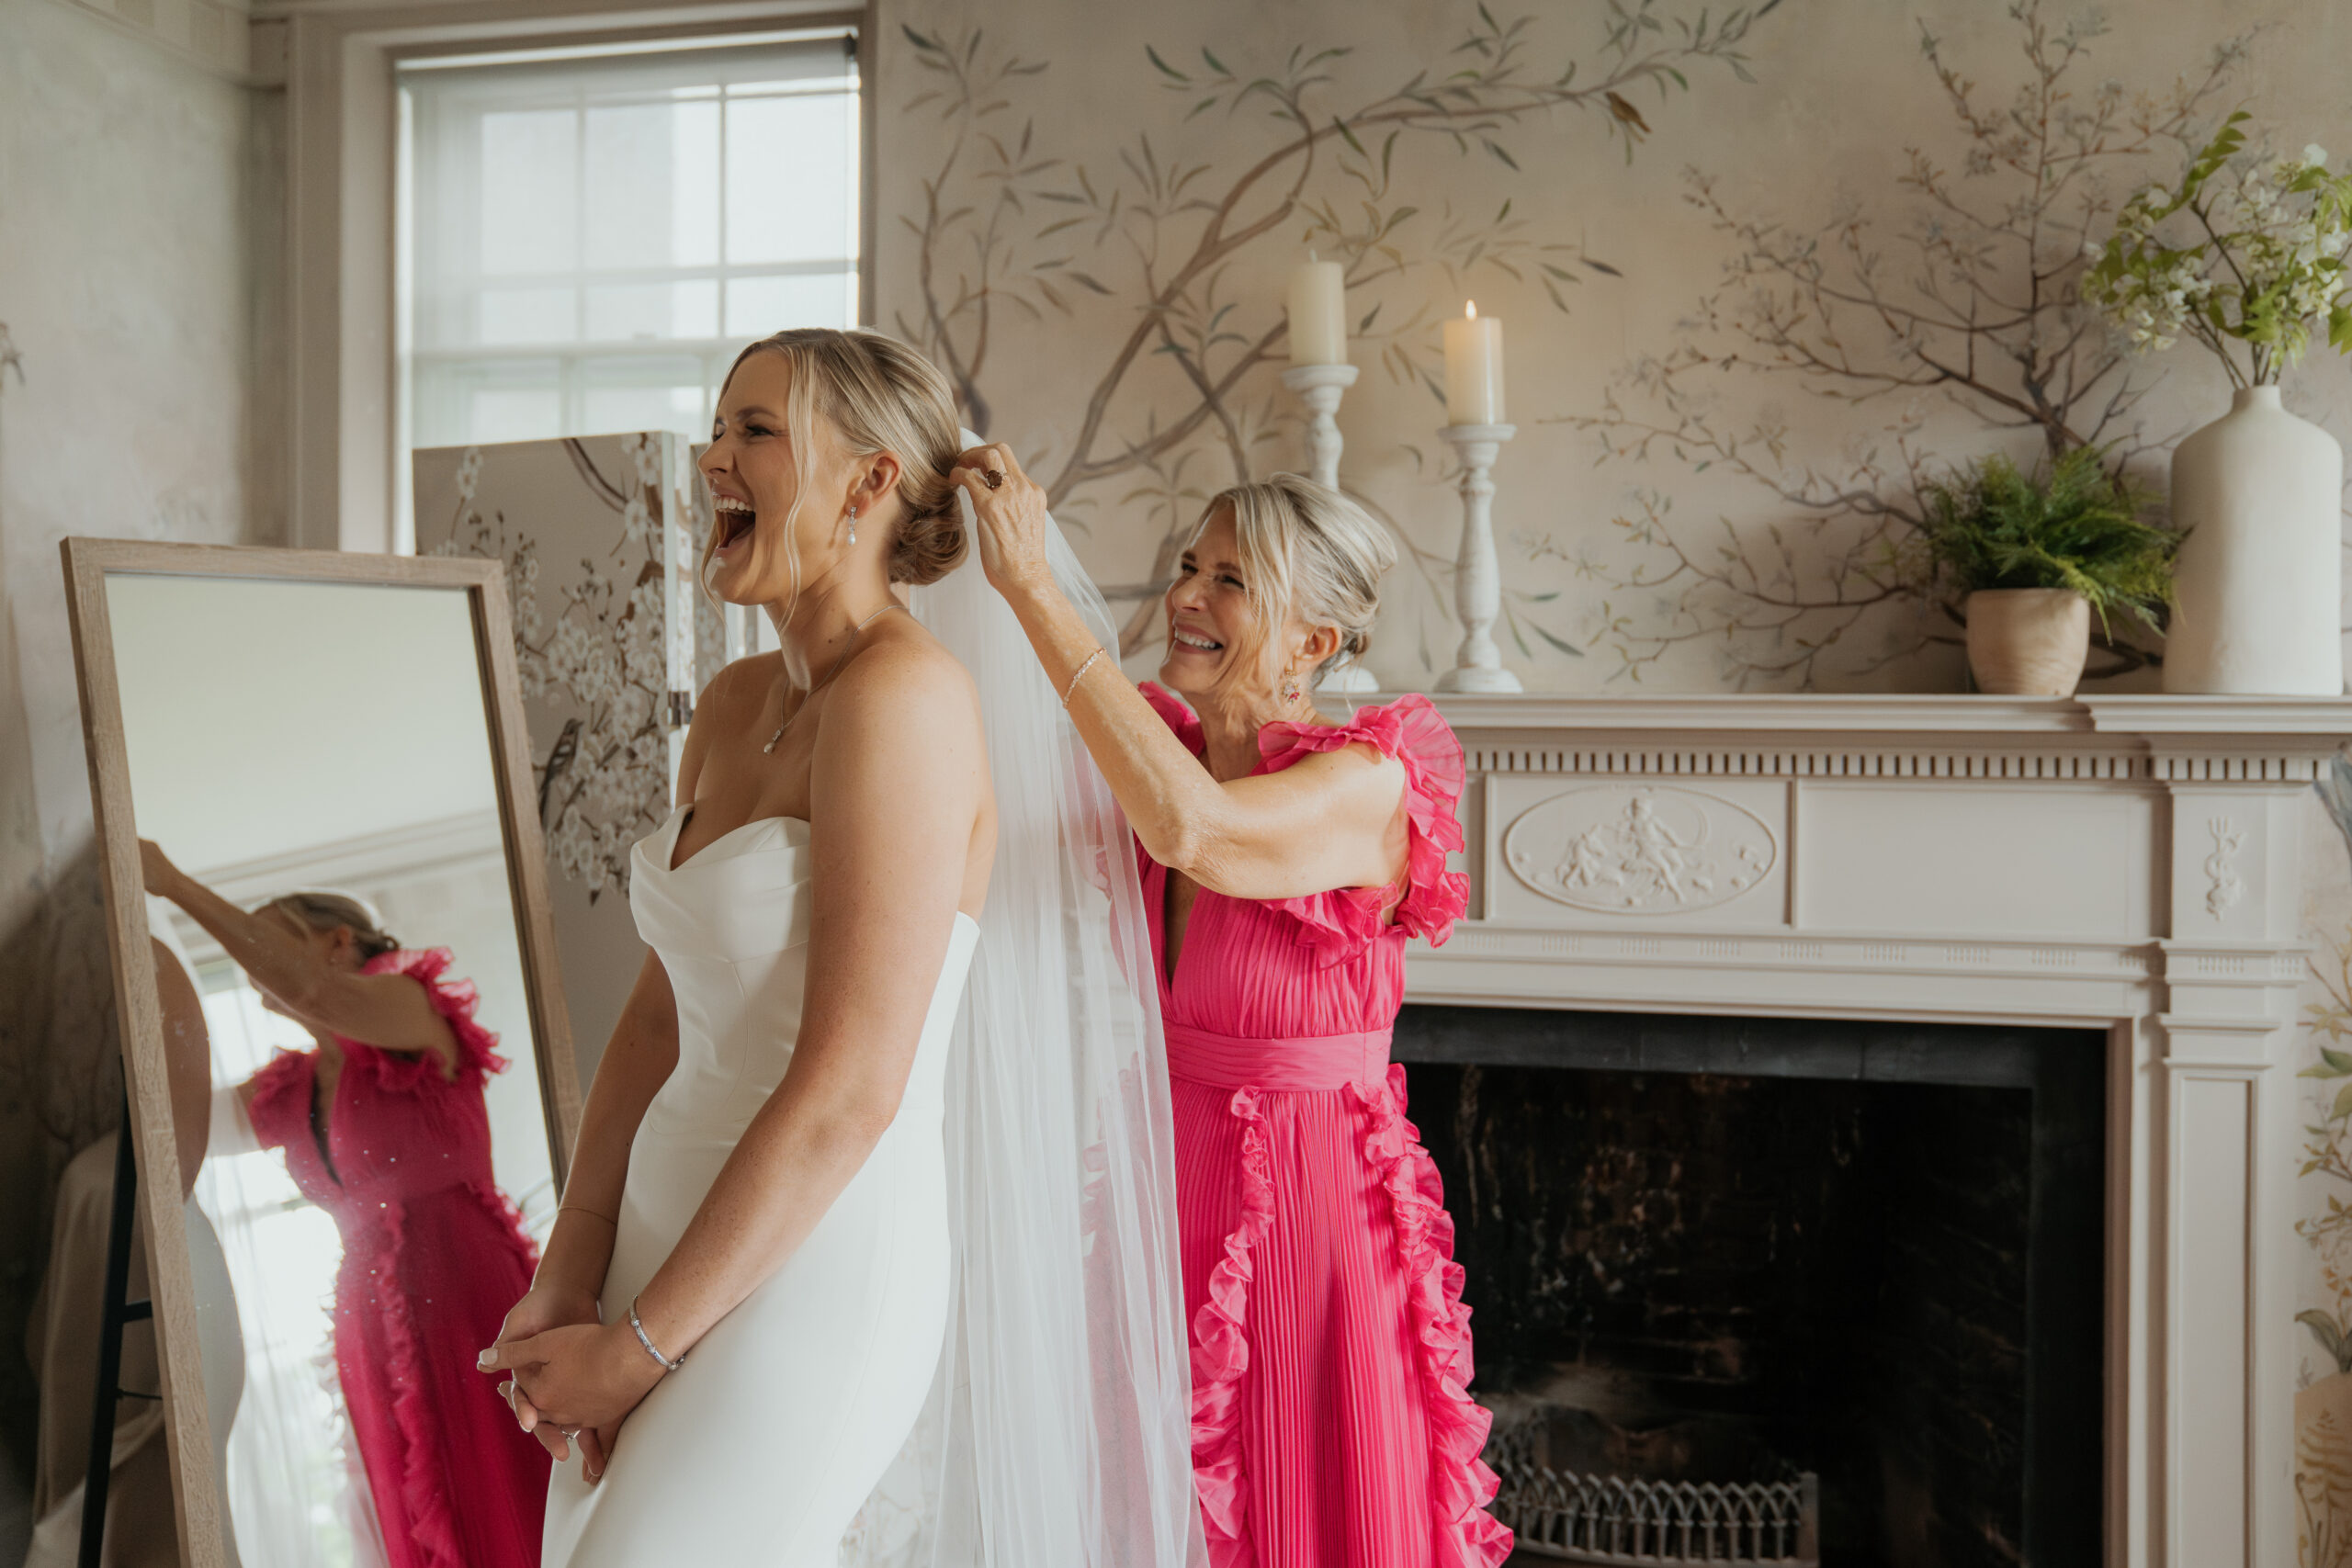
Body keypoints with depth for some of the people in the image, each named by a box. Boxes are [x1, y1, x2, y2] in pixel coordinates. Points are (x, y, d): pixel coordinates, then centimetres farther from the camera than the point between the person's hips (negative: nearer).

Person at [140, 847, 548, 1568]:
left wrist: (172, 881, -19)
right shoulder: (287, 1094, 16)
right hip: (374, 1337, 7)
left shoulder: (414, 1012, -4)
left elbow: (314, 994, -23)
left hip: (471, 1303, -7)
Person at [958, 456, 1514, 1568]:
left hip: (1308, 1216, -5)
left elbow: (1193, 830, -35)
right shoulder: (1155, 751, 1)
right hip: (1160, 1207, 5)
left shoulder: (1368, 786, -17)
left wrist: (1032, 582, -34)